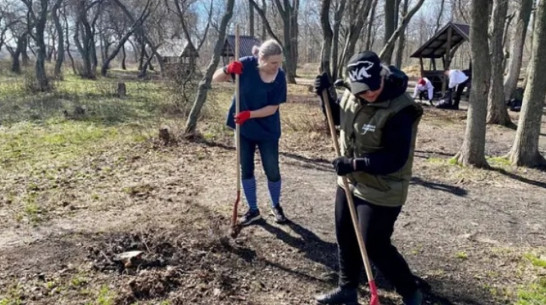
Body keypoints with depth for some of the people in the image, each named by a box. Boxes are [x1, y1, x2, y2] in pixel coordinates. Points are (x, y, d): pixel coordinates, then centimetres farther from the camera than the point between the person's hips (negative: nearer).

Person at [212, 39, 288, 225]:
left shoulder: (279, 77, -16)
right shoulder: (246, 65, -15)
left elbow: (273, 108, -16)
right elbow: (216, 78, -9)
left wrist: (250, 114, -29)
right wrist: (228, 69, -30)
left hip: (267, 131, -1)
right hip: (244, 129, 1)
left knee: (272, 171, 6)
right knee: (246, 170, 10)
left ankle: (276, 206, 32)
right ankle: (253, 210, 28)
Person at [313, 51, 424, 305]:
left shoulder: (399, 111, -26)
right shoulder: (352, 96, -4)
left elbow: (395, 159, -27)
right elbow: (339, 116, 16)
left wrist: (355, 164, -30)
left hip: (381, 192, -8)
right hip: (350, 183, 8)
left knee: (375, 247, 1)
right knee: (345, 237, 18)